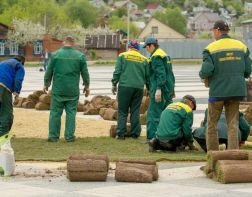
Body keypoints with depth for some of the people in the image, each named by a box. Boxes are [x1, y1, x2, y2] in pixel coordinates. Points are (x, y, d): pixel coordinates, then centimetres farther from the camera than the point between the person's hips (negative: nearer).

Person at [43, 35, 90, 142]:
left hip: (58, 89, -1)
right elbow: (85, 73, 6)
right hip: (73, 90, 1)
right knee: (71, 112, 6)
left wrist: (46, 84, 17)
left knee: (55, 112, 5)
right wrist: (86, 85, 19)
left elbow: (49, 71, 4)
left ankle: (53, 135, 6)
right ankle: (69, 136, 5)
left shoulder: (55, 55, -1)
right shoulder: (80, 56, 1)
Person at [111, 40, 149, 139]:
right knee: (135, 111, 9)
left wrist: (114, 84, 6)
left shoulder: (122, 56, 4)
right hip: (139, 87, 2)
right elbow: (147, 76, 14)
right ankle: (135, 133, 7)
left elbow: (117, 72, -2)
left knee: (122, 111, 2)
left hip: (125, 86, -2)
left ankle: (121, 134, -5)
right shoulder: (143, 59, 11)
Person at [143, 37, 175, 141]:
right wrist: (172, 89, 23)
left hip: (159, 89, -10)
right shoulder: (165, 55, 19)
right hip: (168, 89, 10)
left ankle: (152, 137, -8)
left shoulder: (156, 57, -12)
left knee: (154, 113, -7)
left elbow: (161, 74, -22)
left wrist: (158, 89, -26)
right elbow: (170, 74, 21)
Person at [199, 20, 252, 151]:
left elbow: (206, 71, -17)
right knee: (233, 125, 8)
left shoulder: (211, 48, -9)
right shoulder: (241, 46, 3)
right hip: (236, 91, 3)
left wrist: (203, 76, 5)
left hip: (218, 91, -3)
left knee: (212, 125, 10)